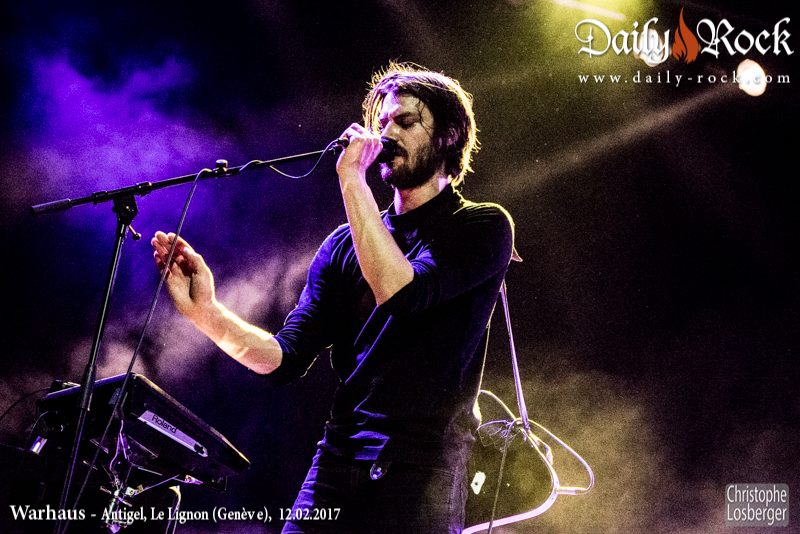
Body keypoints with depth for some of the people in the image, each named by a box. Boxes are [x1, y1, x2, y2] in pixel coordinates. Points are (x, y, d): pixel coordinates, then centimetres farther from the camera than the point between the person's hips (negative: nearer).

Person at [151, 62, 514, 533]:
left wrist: (352, 179, -13)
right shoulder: (345, 245, 14)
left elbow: (400, 292, -17)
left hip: (423, 472, -4)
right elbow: (287, 356, 6)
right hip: (337, 463, 4)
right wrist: (206, 312, -9)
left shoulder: (483, 227, 1)